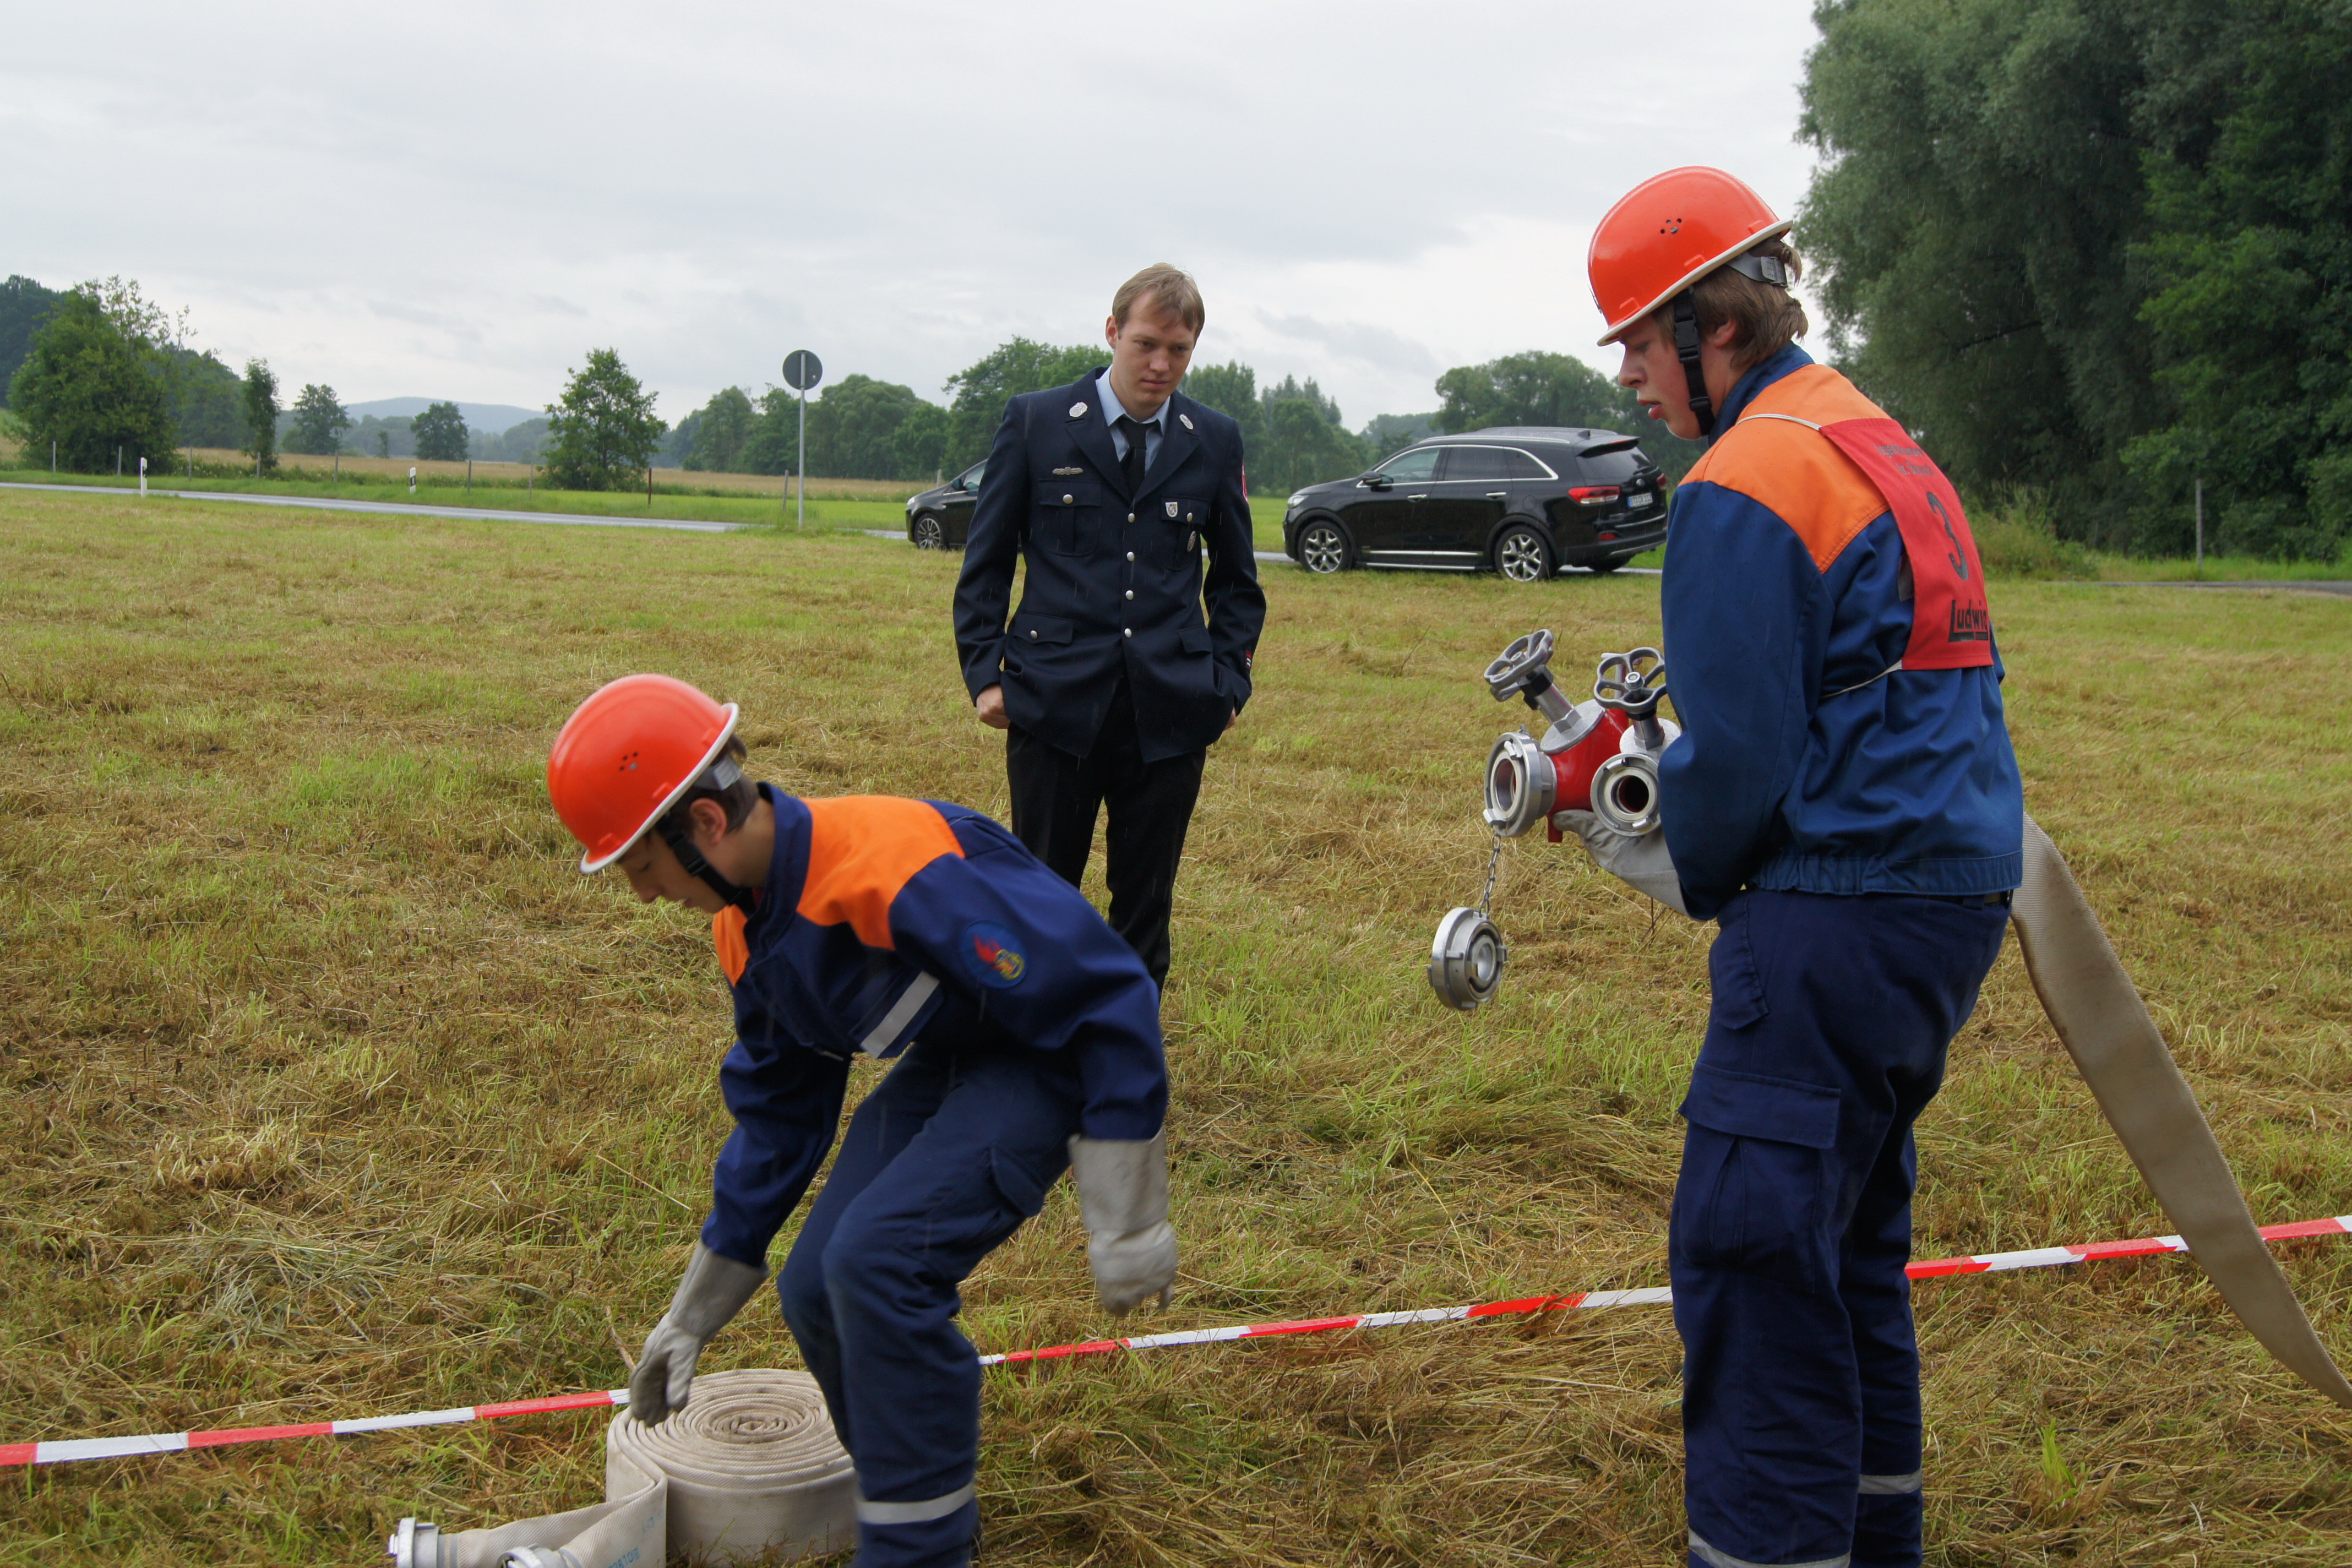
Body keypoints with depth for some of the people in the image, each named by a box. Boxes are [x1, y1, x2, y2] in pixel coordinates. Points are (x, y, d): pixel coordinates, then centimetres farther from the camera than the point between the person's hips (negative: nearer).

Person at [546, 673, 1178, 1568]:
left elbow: (1109, 1000, -28)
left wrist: (1127, 1220, -21)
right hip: (942, 1064, 9)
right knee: (817, 1292, -2)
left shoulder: (899, 871, -33)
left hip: (1050, 1061, -9)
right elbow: (776, 1115, 12)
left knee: (876, 1260, -24)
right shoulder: (747, 931, -2)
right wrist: (693, 1318, 17)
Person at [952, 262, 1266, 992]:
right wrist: (984, 672, -2)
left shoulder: (1215, 440, 8)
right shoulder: (1035, 422, 2)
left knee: (1146, 903, 9)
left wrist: (1229, 679, 6)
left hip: (1170, 711, 2)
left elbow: (1236, 577, 17)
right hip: (1055, 702, -2)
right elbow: (985, 562, 7)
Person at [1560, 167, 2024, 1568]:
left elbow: (1738, 763, -16)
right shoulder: (1888, 448, 17)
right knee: (1850, 1231, 21)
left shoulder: (1746, 484, -14)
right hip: (1956, 893, 10)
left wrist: (1644, 861, 4)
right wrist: (1638, 753, 15)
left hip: (1841, 920, -10)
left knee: (1750, 1253, -6)